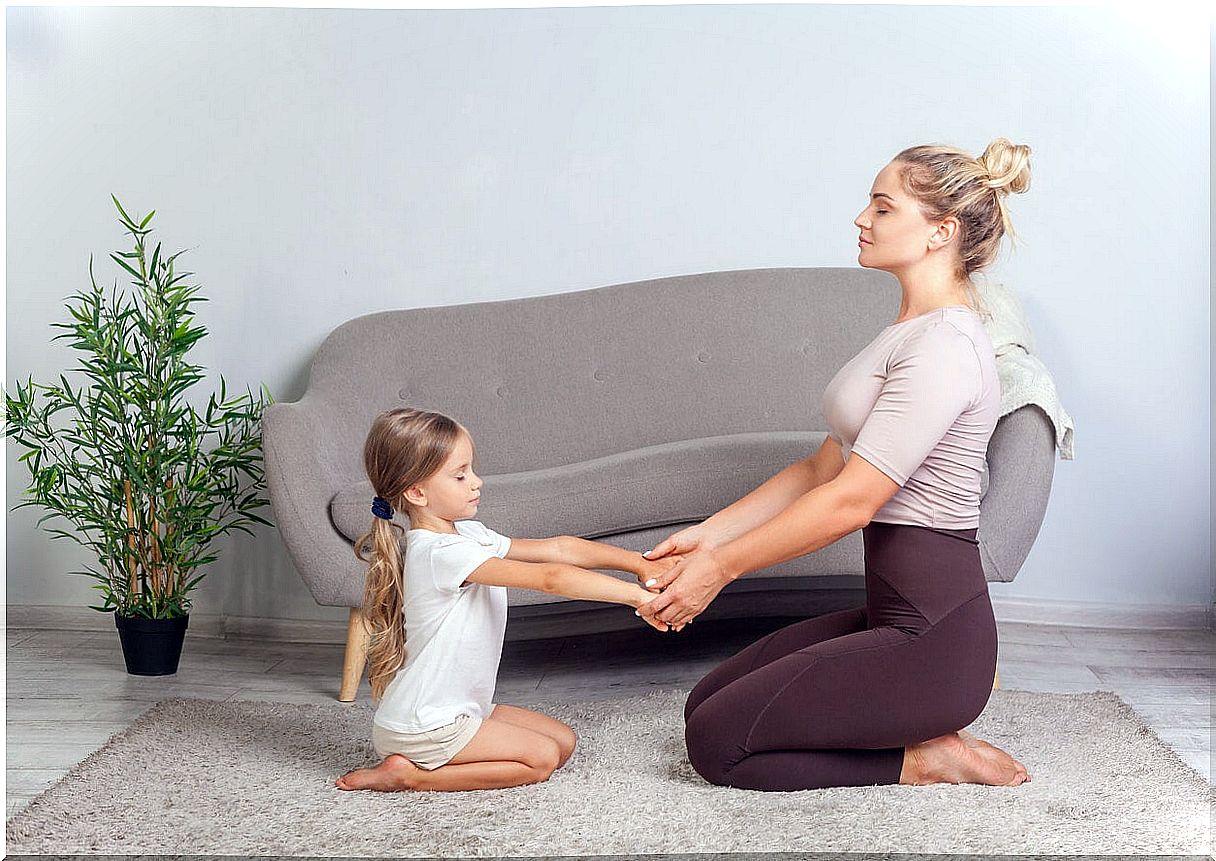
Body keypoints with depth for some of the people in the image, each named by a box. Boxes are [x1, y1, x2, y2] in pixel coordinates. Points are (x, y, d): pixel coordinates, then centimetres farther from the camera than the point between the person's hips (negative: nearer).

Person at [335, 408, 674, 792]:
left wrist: (642, 564, -7)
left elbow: (558, 548, 2)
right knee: (541, 758, -9)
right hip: (422, 727, -10)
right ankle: (412, 775, -7)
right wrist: (636, 595, -30)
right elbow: (550, 578, -30)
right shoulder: (441, 552, -25)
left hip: (461, 708, 10)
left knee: (563, 740, 10)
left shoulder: (468, 535, 6)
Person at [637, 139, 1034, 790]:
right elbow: (824, 468, 14)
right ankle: (927, 733, 13)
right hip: (894, 613, 10)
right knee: (705, 704, 12)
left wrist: (721, 566, -14)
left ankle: (922, 761, 0)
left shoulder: (943, 346, -20)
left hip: (929, 637, -10)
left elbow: (850, 501, -22)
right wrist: (710, 534, 7)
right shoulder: (908, 333, 14)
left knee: (716, 743, -8)